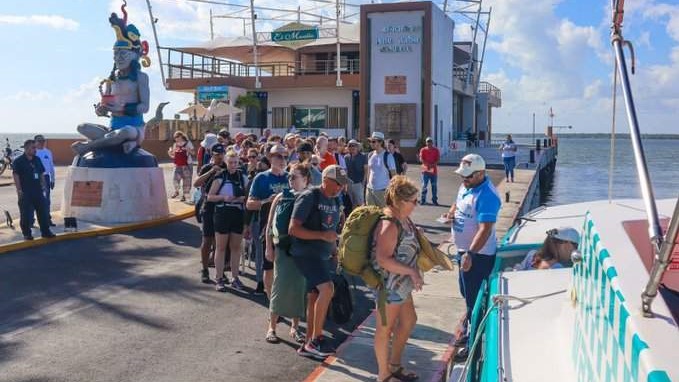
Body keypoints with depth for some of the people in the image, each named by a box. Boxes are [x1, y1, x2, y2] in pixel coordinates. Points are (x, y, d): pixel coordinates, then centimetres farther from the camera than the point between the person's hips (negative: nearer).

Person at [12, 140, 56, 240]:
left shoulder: (37, 160, 12)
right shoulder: (18, 161, -6)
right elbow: (16, 175, -11)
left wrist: (43, 185, 10)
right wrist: (19, 190, -16)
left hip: (38, 191, 6)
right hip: (25, 193, -6)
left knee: (43, 212, 7)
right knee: (26, 214, 0)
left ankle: (46, 231, 15)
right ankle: (27, 234, 10)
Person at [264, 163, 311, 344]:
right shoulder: (282, 197, 0)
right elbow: (270, 225, 4)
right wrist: (269, 248, 0)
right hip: (283, 247, -1)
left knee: (299, 286, 5)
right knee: (280, 284, -4)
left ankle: (295, 328, 20)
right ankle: (272, 327, 11)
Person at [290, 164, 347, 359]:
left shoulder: (336, 201, 12)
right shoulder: (309, 197, -13)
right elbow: (293, 229, -18)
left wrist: (335, 251, 18)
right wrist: (322, 235, -23)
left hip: (323, 255, 9)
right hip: (305, 253, -9)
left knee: (314, 297, 11)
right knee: (327, 288, -24)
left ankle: (308, 345, 20)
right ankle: (314, 341, -16)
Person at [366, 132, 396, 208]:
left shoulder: (388, 156, -10)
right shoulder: (370, 155, 8)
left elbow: (393, 174, -7)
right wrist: (367, 184, 15)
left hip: (382, 190, -6)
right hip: (370, 189, 6)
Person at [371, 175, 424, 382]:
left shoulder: (404, 219, 5)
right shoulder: (389, 225, -25)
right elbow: (383, 259, -30)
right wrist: (411, 271, -26)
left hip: (400, 283, 10)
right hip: (388, 284, -10)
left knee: (409, 320, 22)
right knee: (386, 328, 5)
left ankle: (394, 365, 38)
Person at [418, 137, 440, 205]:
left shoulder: (436, 150, 8)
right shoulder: (423, 150, 5)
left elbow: (438, 159, -1)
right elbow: (421, 159, -5)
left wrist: (433, 164, -19)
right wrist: (427, 164, -20)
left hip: (434, 170, 1)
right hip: (425, 170, -1)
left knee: (434, 186, 2)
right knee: (424, 185, -2)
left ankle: (434, 200, 7)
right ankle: (423, 200, 4)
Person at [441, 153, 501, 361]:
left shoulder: (486, 195, -25)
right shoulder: (465, 186, 4)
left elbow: (485, 229, -30)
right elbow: (458, 203, 23)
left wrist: (470, 254, -36)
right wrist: (451, 213, 0)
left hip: (478, 254, -10)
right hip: (465, 250, 10)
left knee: (474, 298, 1)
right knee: (467, 293, 23)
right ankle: (469, 330, 41)